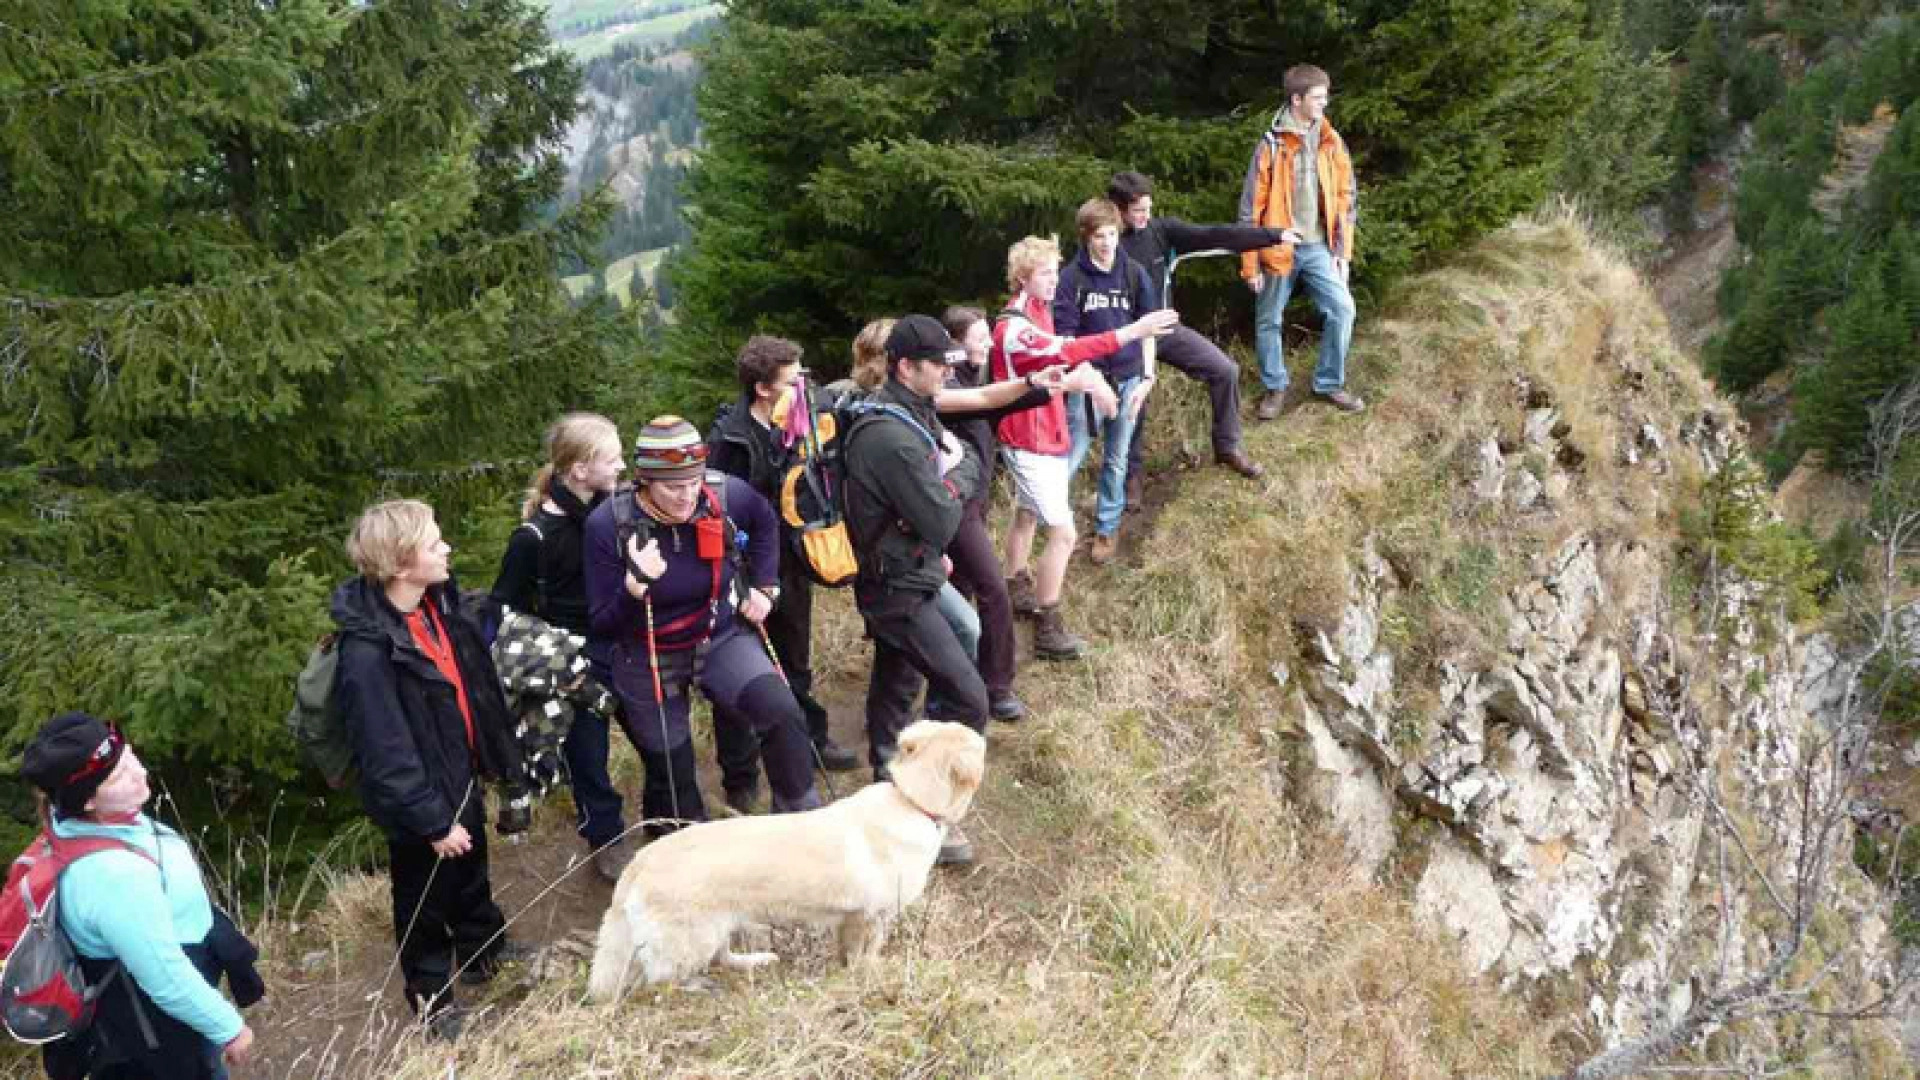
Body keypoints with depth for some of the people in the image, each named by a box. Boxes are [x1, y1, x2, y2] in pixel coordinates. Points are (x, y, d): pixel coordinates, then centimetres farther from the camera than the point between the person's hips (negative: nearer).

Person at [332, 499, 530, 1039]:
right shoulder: (368, 651, -34)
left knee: (472, 871, 29)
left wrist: (493, 753, 14)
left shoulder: (436, 602, -9)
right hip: (419, 798, -7)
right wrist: (433, 821, -21)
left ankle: (484, 949, 54)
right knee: (425, 897, 17)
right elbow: (387, 755, -28)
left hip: (461, 773, 7)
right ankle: (430, 991, 40)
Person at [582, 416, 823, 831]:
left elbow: (765, 523, 9)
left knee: (782, 713, -22)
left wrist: (765, 587, 5)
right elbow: (601, 625, -20)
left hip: (721, 639, 1)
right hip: (647, 659, -1)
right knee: (670, 770, 10)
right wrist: (635, 585, -37)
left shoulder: (727, 495, -18)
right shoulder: (609, 524, -24)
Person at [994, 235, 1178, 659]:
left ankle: (1017, 591, 46)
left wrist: (1091, 380, -2)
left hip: (1043, 435, 10)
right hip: (1030, 442, -10)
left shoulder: (1038, 309, 4)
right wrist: (1131, 332, -49)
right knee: (1062, 534, -10)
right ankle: (1049, 632, -2)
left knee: (1027, 514, 26)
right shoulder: (1013, 327, -28)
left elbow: (1059, 355, 16)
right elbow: (1066, 352, -43)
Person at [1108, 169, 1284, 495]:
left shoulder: (1161, 230, -6)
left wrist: (1273, 235, -15)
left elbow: (1213, 236, -10)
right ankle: (1132, 473, 20)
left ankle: (1228, 446, 15)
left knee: (1225, 370, -3)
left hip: (1166, 328, 4)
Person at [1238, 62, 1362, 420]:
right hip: (1279, 248, -3)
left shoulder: (1332, 142, 3)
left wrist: (1343, 250, 3)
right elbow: (1252, 205, -7)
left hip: (1318, 247, 3)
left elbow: (1344, 198, 8)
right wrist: (1250, 263, -9)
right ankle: (1274, 387, 26)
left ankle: (1329, 383, 12)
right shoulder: (1272, 144, -9)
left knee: (1342, 309, -6)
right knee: (1268, 320, 6)